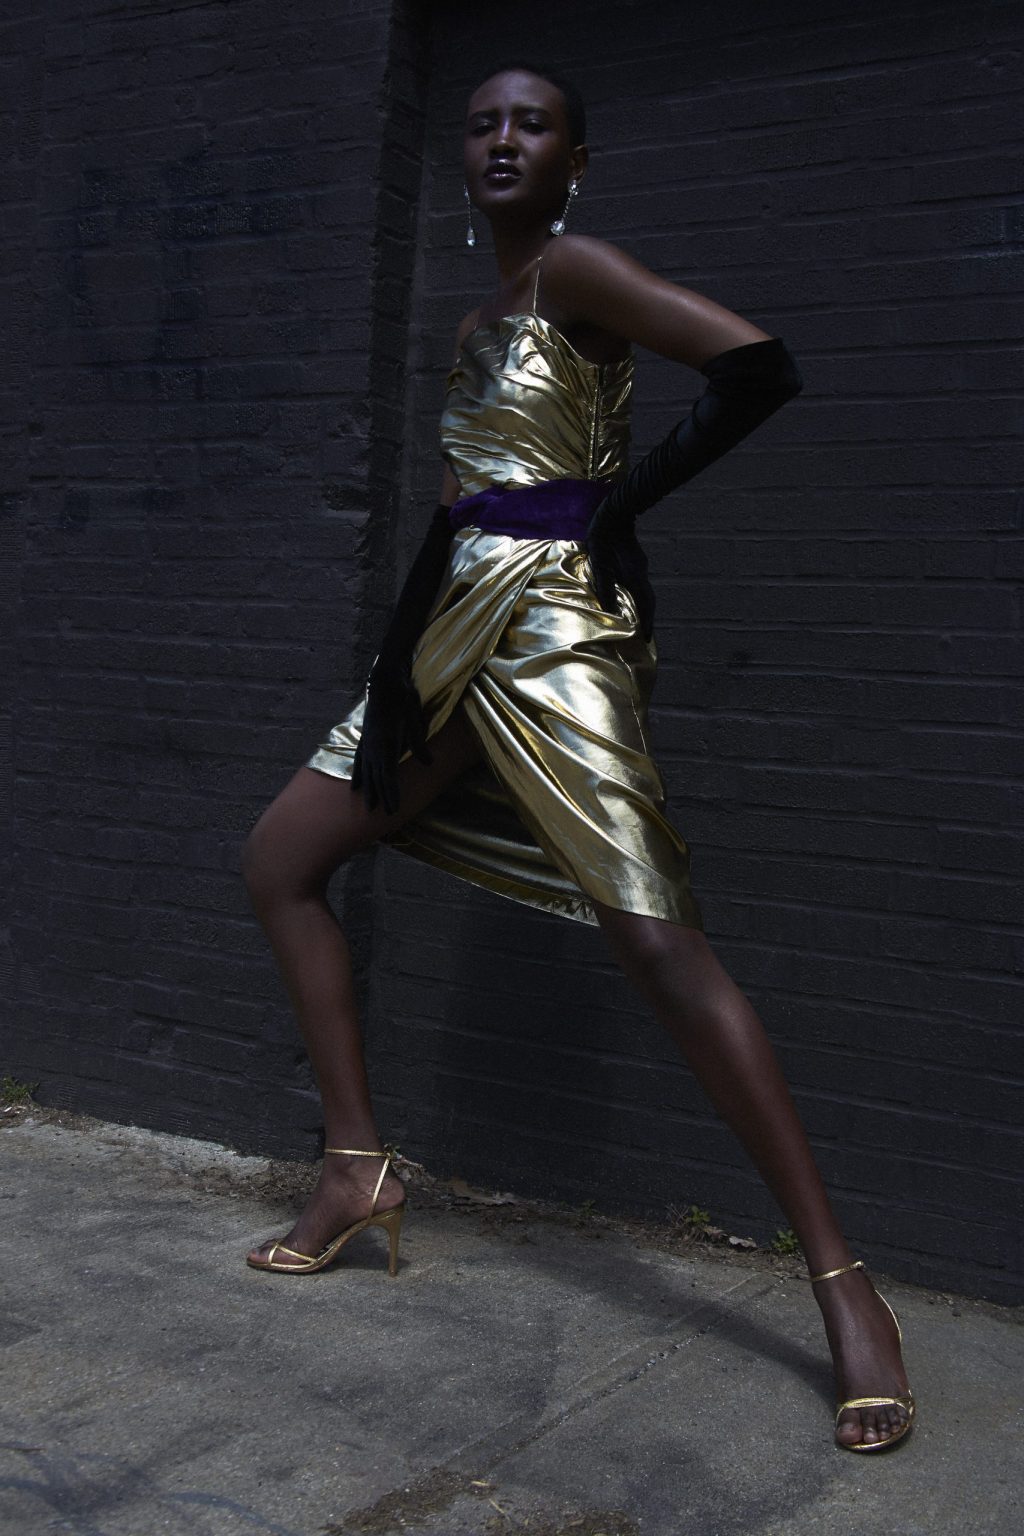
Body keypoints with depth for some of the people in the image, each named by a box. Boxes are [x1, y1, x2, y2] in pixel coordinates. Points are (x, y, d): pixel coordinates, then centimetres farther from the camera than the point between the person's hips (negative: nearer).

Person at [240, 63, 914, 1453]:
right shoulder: (487, 311, 21)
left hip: (554, 624, -10)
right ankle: (358, 1167, 16)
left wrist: (627, 496, -9)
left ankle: (842, 1283, -11)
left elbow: (760, 366, -17)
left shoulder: (572, 268, -4)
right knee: (279, 861, 9)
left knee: (658, 941, -17)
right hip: (458, 624, 10)